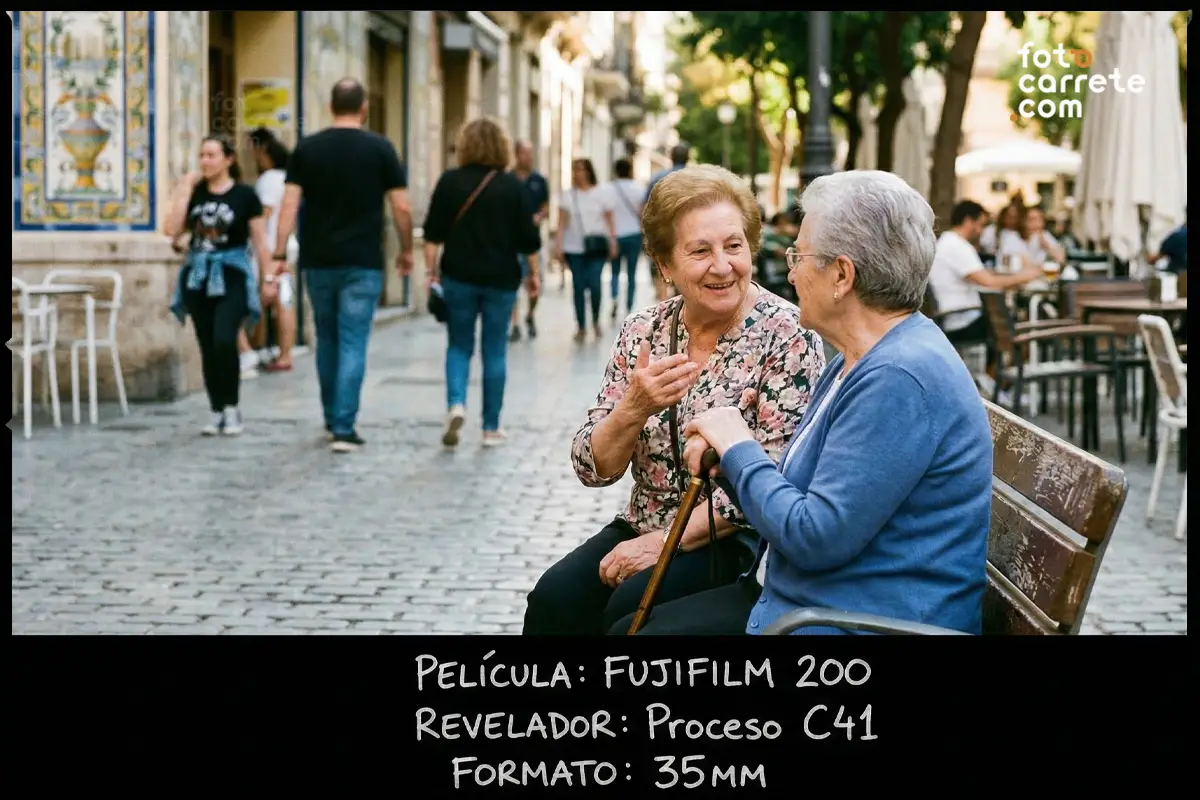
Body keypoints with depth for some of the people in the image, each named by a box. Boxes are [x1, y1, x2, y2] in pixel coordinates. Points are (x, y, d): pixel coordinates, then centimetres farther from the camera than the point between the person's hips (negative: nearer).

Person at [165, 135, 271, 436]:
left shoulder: (244, 195, -2)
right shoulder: (194, 192, 7)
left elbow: (259, 239, -1)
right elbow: (173, 230, -4)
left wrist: (268, 277, -5)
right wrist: (185, 188, -5)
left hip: (231, 276, -4)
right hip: (198, 276, 4)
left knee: (224, 341, -17)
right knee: (207, 347, 6)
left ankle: (232, 408, -2)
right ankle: (217, 411, 14)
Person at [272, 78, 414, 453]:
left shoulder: (307, 148, 3)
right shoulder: (379, 148, -3)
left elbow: (289, 204, -3)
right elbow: (401, 207, -4)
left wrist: (279, 254, -1)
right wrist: (406, 251, 9)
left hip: (318, 261, 3)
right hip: (362, 263, -3)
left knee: (327, 339, 17)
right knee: (353, 344, -2)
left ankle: (332, 419, 29)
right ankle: (344, 428, -9)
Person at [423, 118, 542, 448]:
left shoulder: (450, 182, -1)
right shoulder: (514, 186, -2)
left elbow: (434, 232, -2)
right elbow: (528, 237, -1)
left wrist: (432, 271, 3)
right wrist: (533, 273, 9)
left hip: (459, 276, 0)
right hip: (500, 278, 0)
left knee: (459, 346, 12)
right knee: (495, 351, 7)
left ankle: (456, 403, -13)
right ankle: (491, 427, 9)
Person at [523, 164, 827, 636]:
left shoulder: (787, 336, -10)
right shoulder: (643, 332, 3)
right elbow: (593, 469, 0)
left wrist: (670, 539, -17)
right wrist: (634, 409, -19)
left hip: (740, 542, -4)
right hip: (644, 527, 4)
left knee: (630, 610, -29)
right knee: (555, 598, -22)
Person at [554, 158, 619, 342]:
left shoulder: (601, 194, 4)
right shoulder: (567, 195, 5)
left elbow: (609, 221, 7)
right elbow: (562, 223, 1)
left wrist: (613, 243, 1)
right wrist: (558, 245, -7)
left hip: (596, 246, -1)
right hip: (574, 248, 1)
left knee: (594, 283, -13)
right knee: (578, 287, 2)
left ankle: (596, 321, 9)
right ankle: (581, 327, 11)